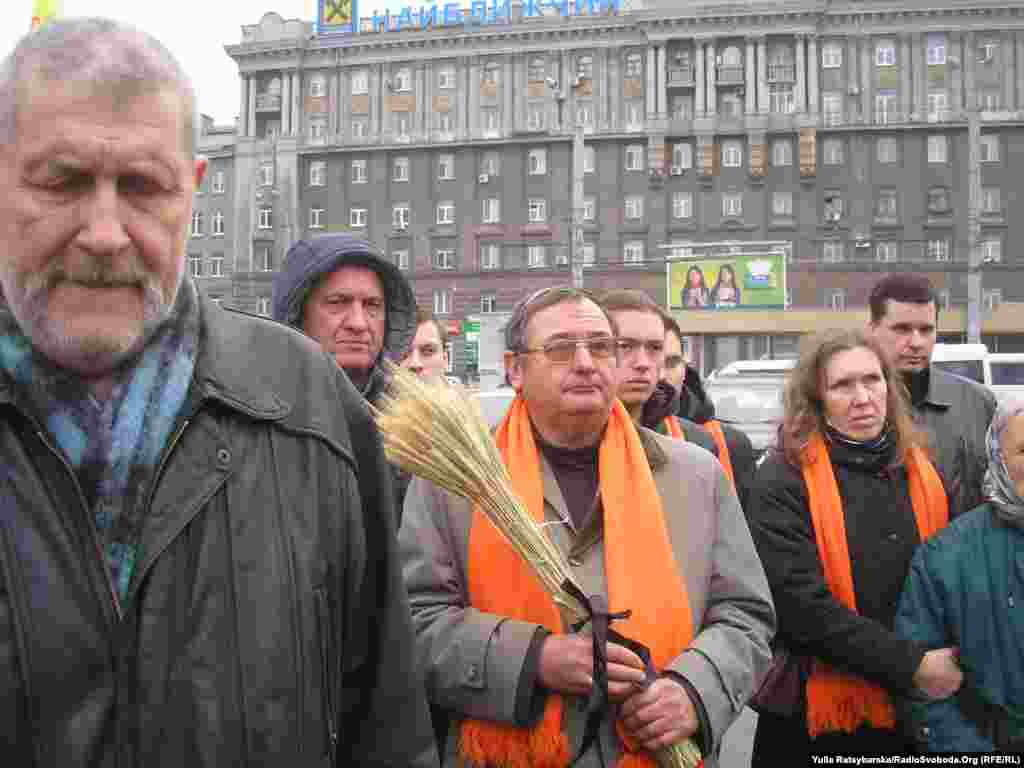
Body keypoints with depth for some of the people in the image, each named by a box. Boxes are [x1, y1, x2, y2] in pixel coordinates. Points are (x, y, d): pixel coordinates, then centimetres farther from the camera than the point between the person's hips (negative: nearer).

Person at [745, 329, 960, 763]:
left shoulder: (919, 472, 4)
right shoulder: (783, 480, -13)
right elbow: (801, 604, -20)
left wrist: (942, 666, -1)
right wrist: (910, 666, -20)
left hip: (914, 713, 5)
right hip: (818, 715, -5)